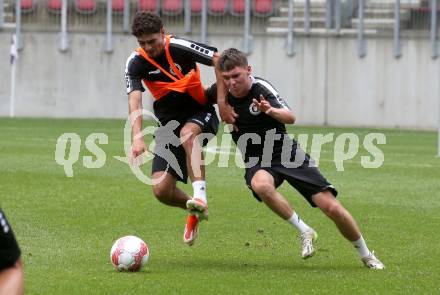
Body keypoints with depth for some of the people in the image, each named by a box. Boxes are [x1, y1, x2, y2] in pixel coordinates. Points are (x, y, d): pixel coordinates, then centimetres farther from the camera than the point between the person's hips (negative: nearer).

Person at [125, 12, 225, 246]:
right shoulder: (136, 63, -11)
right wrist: (137, 137, -37)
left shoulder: (181, 48, -18)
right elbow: (134, 101, -22)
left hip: (200, 113, -3)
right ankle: (194, 210, 23)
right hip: (168, 122, 3)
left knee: (187, 133, -41)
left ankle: (200, 198, -45)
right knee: (161, 190, -9)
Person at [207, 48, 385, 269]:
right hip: (257, 162, 3)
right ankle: (304, 232, -19)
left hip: (288, 155, -3)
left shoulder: (261, 89, -19)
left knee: (332, 207, -10)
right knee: (261, 185, -37)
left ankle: (366, 255, 15)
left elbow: (290, 118, -37)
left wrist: (272, 111, -56)